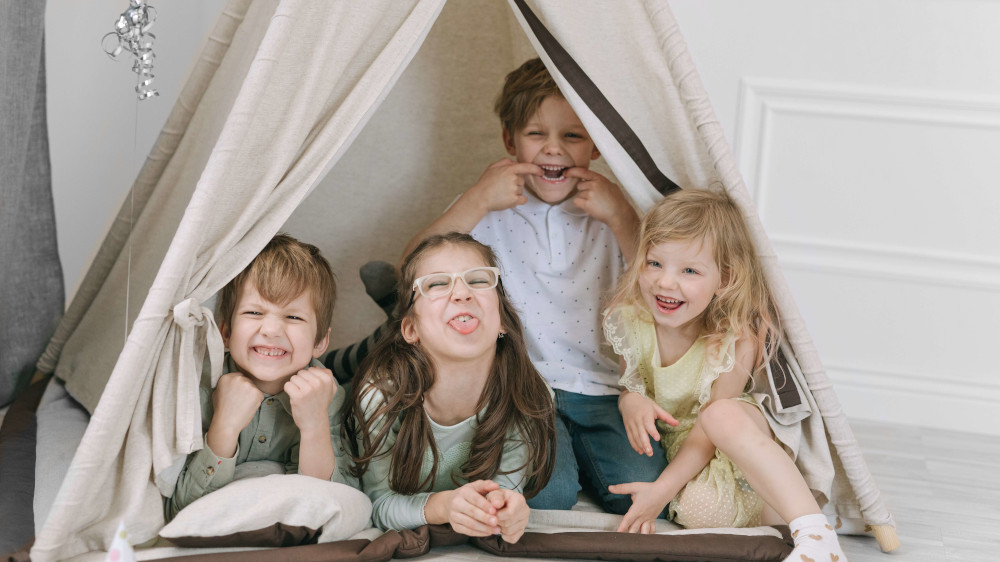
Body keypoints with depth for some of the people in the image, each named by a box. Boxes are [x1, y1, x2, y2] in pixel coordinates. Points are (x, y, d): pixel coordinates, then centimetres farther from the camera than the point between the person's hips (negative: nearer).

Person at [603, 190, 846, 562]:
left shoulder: (737, 339, -23)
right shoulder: (629, 320, -11)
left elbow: (711, 424, -22)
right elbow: (627, 383, 6)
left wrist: (662, 490, -29)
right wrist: (631, 401, -20)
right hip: (676, 443, 3)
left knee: (724, 414, -41)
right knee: (698, 507, -34)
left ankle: (814, 531, -44)